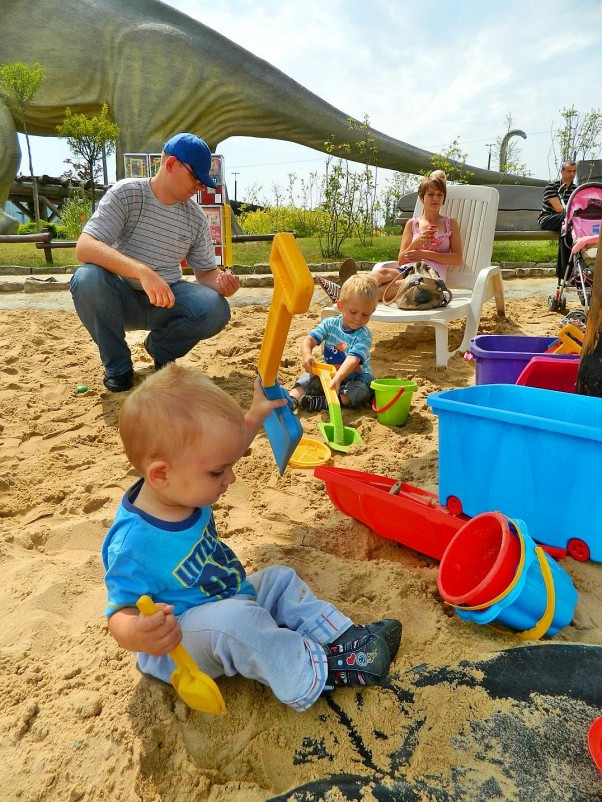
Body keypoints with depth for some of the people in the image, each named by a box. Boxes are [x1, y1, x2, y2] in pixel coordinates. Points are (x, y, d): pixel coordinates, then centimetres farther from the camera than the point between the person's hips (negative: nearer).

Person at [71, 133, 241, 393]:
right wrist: (143, 271, -41)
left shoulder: (196, 217, 0)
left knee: (216, 309, -26)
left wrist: (220, 281, -21)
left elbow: (205, 271, 6)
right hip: (122, 300, -2)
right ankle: (117, 365, -8)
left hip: (167, 299, 2)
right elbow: (84, 247, -25)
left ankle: (161, 349, 6)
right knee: (87, 279, -35)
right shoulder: (126, 193, -13)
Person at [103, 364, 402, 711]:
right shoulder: (133, 544, -34)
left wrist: (255, 417, 1)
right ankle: (316, 673, -16)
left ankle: (343, 637, 9)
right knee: (233, 619, -34)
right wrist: (136, 634, -49)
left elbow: (223, 450, 7)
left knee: (279, 579, 11)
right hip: (176, 646, -8)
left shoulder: (181, 488, -11)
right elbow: (121, 611, -27)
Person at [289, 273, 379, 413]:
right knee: (310, 378, -19)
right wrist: (306, 354, -38)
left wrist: (337, 379, -49)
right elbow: (309, 339, -13)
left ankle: (323, 403, -47)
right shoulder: (330, 324, -5)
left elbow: (353, 360, -32)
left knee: (363, 389, -33)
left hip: (356, 378, -3)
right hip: (329, 374, 4)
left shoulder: (364, 335, -17)